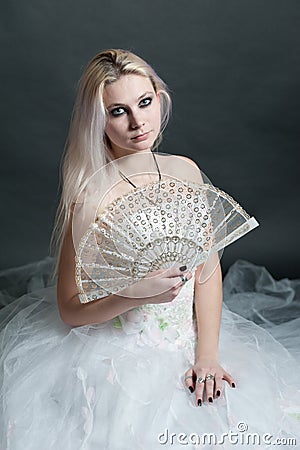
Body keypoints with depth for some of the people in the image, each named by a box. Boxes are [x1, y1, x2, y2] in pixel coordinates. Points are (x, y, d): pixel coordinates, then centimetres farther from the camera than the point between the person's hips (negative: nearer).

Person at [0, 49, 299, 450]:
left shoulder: (185, 171, -4)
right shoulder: (90, 199, -20)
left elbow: (208, 267, -1)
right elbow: (69, 309, -12)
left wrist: (207, 354, -8)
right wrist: (135, 293, -28)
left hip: (189, 340, 5)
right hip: (117, 359, -4)